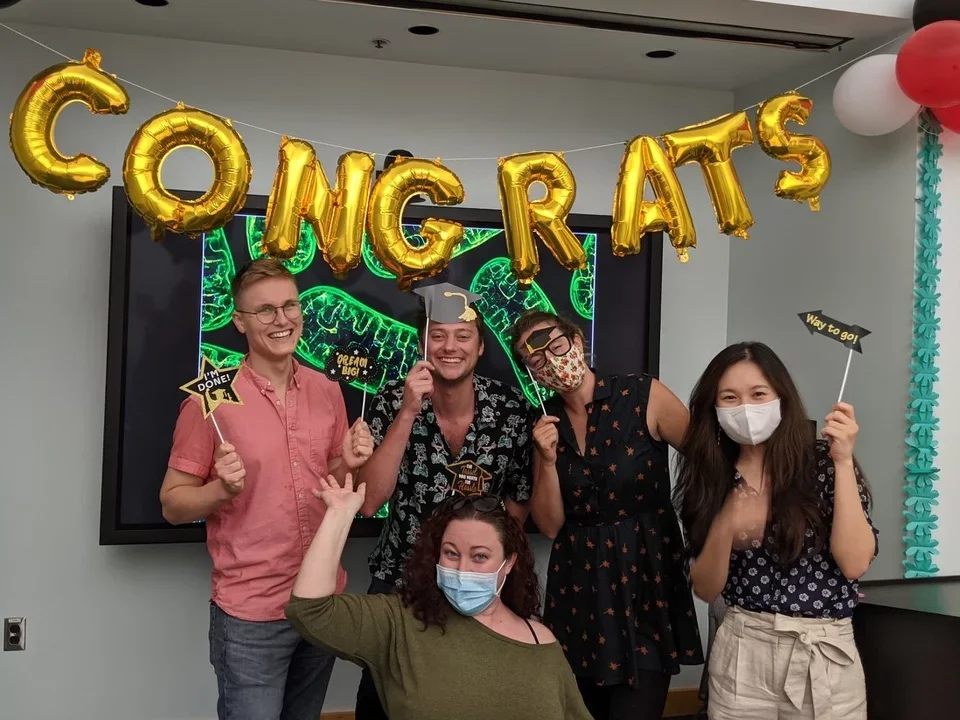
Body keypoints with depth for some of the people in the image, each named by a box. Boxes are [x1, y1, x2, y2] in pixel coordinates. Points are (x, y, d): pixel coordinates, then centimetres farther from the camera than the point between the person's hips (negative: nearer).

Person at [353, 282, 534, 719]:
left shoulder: (512, 408, -11)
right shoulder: (391, 403, -14)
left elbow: (518, 501, 2)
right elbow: (369, 502, -24)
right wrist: (408, 412, -29)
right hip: (399, 581, 0)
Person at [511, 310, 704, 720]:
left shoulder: (645, 396, -8)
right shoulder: (547, 422, 4)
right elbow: (550, 526, 2)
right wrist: (548, 460, -12)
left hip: (645, 574, -4)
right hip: (578, 584, 4)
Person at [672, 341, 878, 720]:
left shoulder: (822, 460, -7)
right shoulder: (710, 477, 0)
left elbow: (854, 563, -16)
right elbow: (706, 589, 0)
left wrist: (843, 462, -18)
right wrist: (725, 529, -18)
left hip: (825, 657, -2)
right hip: (740, 654, 2)